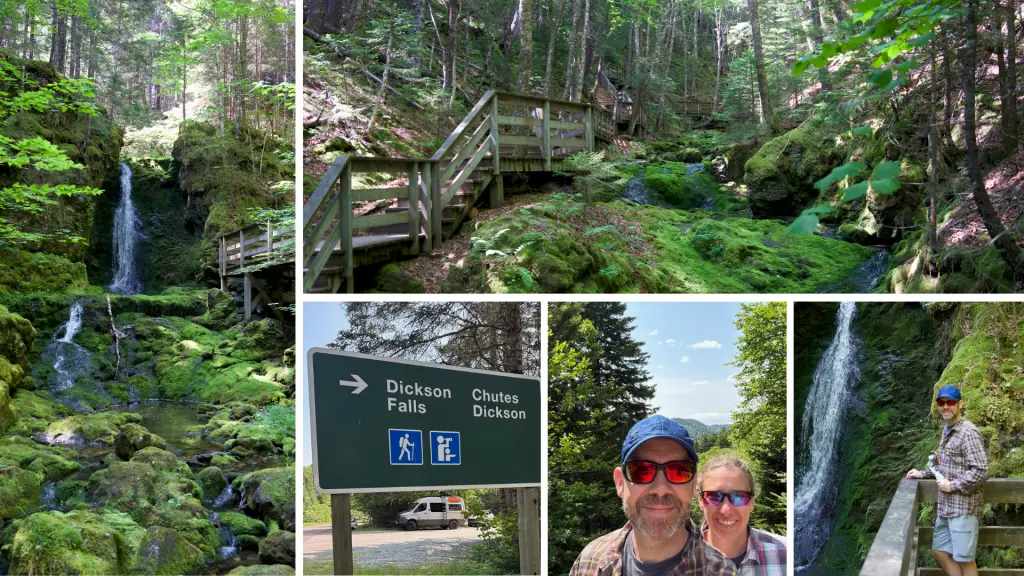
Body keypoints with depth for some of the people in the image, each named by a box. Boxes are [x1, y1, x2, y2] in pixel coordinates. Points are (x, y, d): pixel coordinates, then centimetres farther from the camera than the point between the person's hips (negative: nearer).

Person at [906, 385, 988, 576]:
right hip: (946, 506, 10)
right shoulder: (947, 431, 14)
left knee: (964, 559, -2)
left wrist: (952, 486, -18)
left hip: (962, 507, -10)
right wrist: (922, 474, 18)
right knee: (939, 551, 14)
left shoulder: (968, 432, -16)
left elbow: (980, 471, -23)